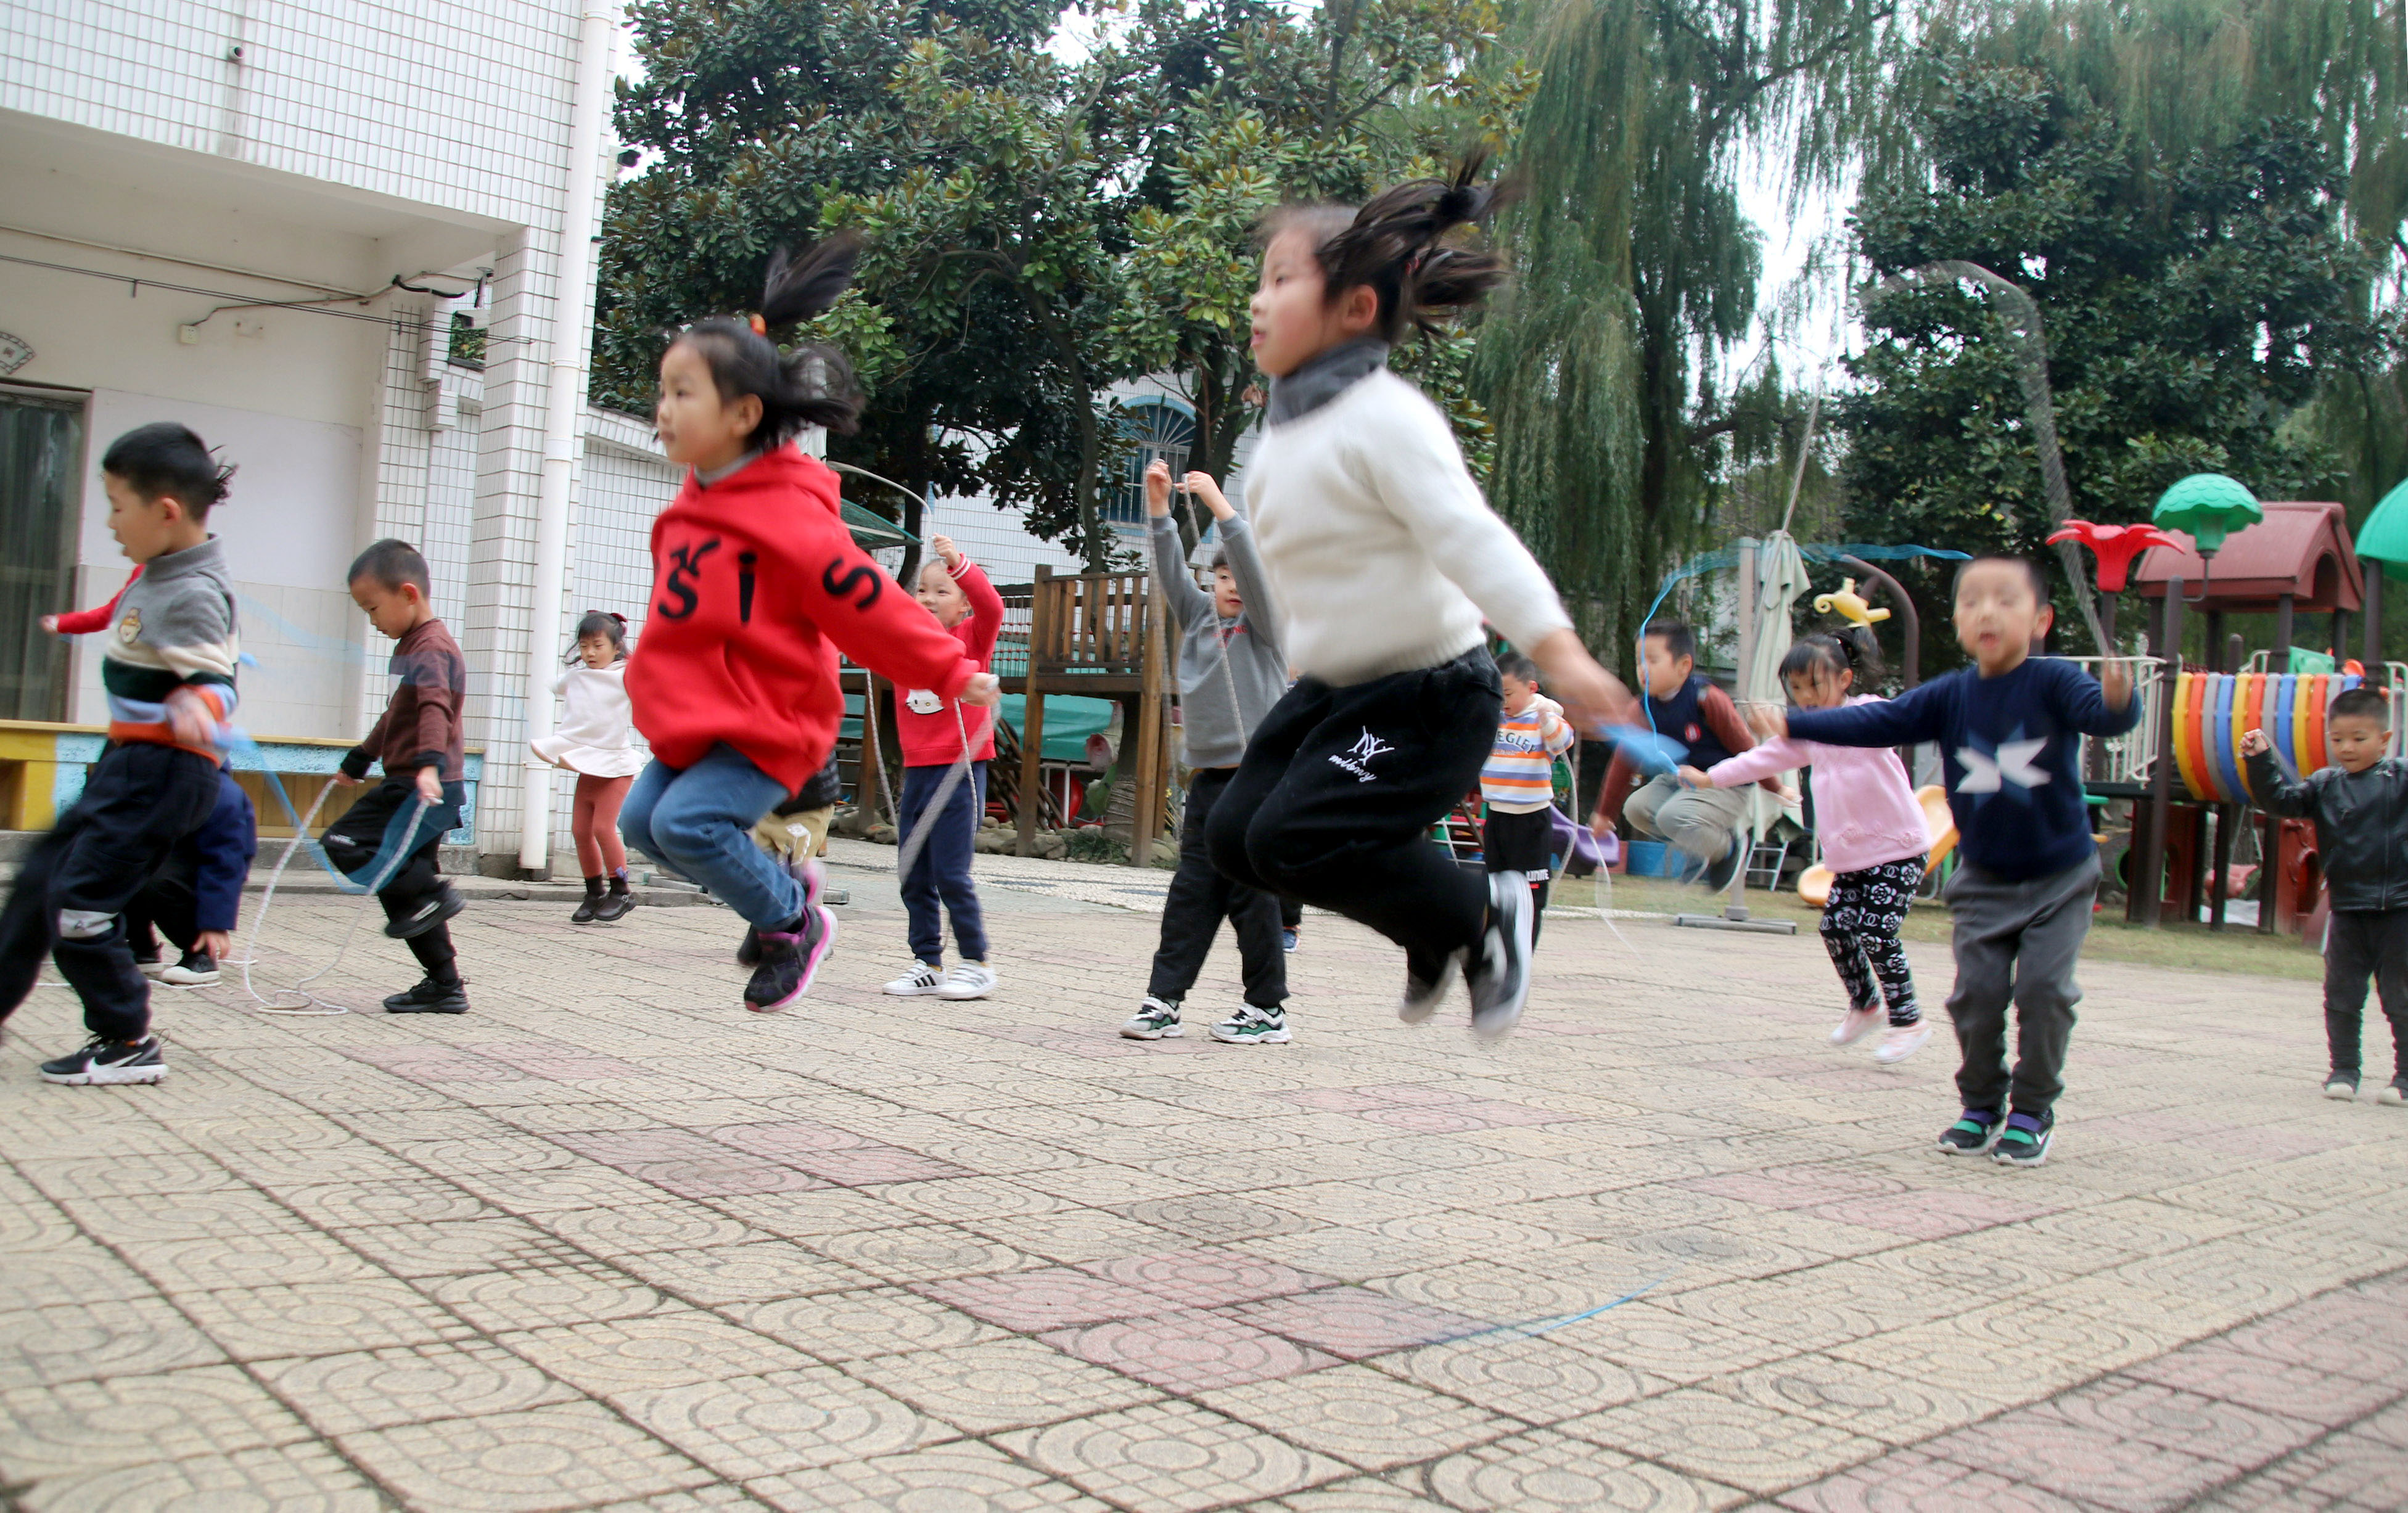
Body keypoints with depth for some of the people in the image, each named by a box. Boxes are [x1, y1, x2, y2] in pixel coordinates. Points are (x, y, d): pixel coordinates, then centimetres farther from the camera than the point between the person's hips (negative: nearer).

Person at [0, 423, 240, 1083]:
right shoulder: (161, 574, 9)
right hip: (130, 760, 10)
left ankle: (128, 1044, 2)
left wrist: (197, 705, -47)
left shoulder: (192, 595, -21)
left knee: (80, 899, -9)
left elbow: (214, 678, -26)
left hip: (163, 771, -10)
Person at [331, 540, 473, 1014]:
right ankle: (444, 985, 13)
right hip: (412, 787, 10)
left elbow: (435, 709, -30)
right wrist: (358, 761, 44)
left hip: (423, 789, -10)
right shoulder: (412, 646, 20)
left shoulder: (431, 647, -12)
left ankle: (432, 894, -13)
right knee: (401, 885, 10)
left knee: (346, 842, -16)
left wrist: (430, 763, -45)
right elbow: (397, 716, 34)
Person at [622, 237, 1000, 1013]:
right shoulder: (699, 499, 7)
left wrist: (953, 673, -17)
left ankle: (794, 922, 2)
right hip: (696, 717, 9)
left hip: (766, 727, -9)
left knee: (688, 823, -23)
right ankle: (781, 890, 27)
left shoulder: (786, 513, -21)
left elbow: (867, 603, -19)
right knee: (640, 819, 12)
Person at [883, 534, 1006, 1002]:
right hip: (916, 770, 6)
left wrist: (957, 561, -33)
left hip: (961, 770, -6)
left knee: (951, 873, -6)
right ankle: (927, 964, 20)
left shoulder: (972, 637, -2)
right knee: (914, 878, 9)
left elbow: (991, 606, -20)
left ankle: (976, 964, 6)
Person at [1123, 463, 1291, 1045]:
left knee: (1254, 897, -1)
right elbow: (1171, 570, 6)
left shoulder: (1264, 626, 1)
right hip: (1207, 778, 5)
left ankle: (1268, 1010, 7)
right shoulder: (1199, 617, 15)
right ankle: (1164, 999, 5)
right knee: (1190, 893, 5)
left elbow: (1254, 567, -13)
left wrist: (1219, 503, -19)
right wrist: (1158, 505, -6)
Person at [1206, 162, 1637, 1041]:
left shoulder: (1385, 418, -19)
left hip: (1427, 692, -9)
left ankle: (1484, 917, 2)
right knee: (1235, 833, 5)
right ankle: (1434, 932, 20)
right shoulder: (1286, 429, 8)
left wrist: (1557, 650, -38)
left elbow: (1470, 537, -29)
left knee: (1294, 839, -20)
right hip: (1334, 686, 9)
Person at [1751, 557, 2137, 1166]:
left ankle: (2033, 1112, 10)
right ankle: (1981, 1105, 19)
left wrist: (2117, 699, -53)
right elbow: (1876, 722, -6)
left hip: (2059, 876, -3)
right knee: (1976, 991, -1)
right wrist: (1793, 724, -15)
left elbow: (2101, 714, -29)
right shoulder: (1949, 696, -3)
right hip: (1984, 881, 3)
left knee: (2044, 988, -8)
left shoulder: (2053, 682, -13)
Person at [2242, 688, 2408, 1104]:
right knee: (2341, 997, 8)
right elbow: (2281, 799, 1)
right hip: (2347, 911, 3)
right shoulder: (2324, 785, 4)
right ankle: (2343, 1070, 19)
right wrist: (2260, 761, -11)